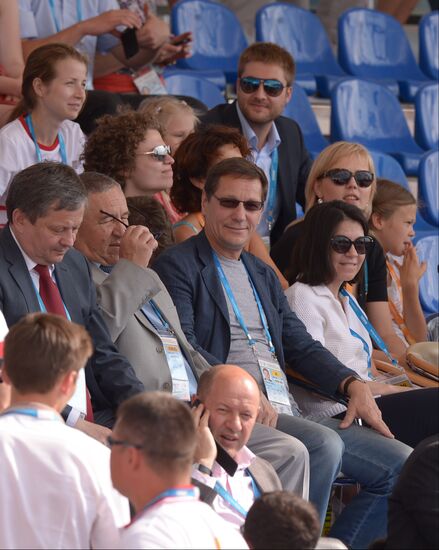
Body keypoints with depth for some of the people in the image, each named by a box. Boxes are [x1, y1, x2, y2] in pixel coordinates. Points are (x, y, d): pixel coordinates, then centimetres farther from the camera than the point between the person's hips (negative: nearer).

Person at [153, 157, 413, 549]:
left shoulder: (262, 274, 25)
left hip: (288, 411, 8)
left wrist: (352, 384, 1)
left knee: (400, 465, -1)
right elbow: (185, 346, -13)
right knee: (324, 444, -33)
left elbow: (300, 345, 20)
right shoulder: (178, 266, 0)